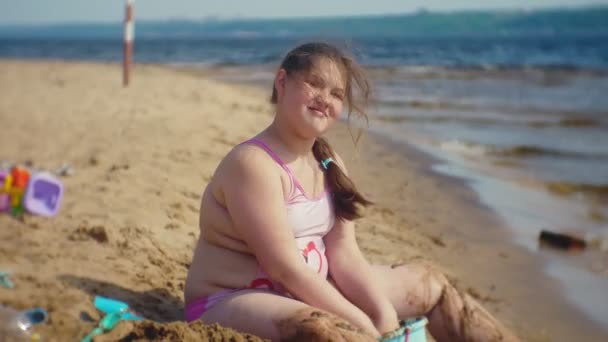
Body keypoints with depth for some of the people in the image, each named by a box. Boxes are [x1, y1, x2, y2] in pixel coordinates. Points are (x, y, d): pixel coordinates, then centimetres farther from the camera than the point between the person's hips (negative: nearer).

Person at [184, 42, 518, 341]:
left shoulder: (328, 164, 6)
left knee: (430, 283, 10)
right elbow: (285, 268, -24)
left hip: (305, 292, 9)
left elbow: (345, 256, -2)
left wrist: (385, 314, -15)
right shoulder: (253, 164, -21)